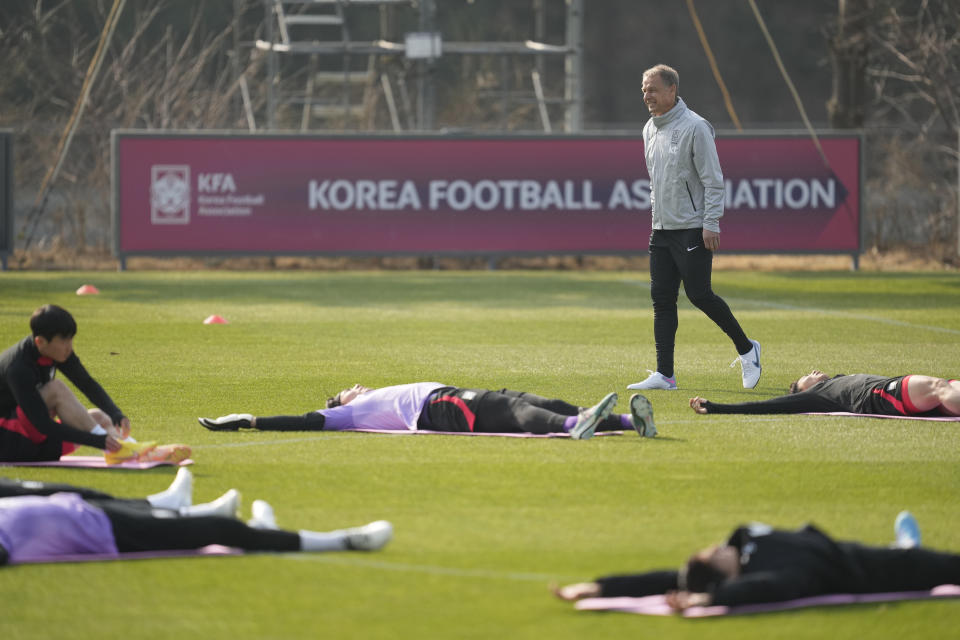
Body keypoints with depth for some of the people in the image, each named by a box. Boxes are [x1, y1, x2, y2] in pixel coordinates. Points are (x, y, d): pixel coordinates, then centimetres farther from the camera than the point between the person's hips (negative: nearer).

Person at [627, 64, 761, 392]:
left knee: (699, 294, -8)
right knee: (662, 298, 2)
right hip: (662, 230, 8)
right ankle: (664, 374, 2)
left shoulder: (694, 127, -12)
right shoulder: (650, 129, 12)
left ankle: (746, 349, 10)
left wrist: (711, 223, -18)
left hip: (693, 229, -8)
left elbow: (713, 180, -13)